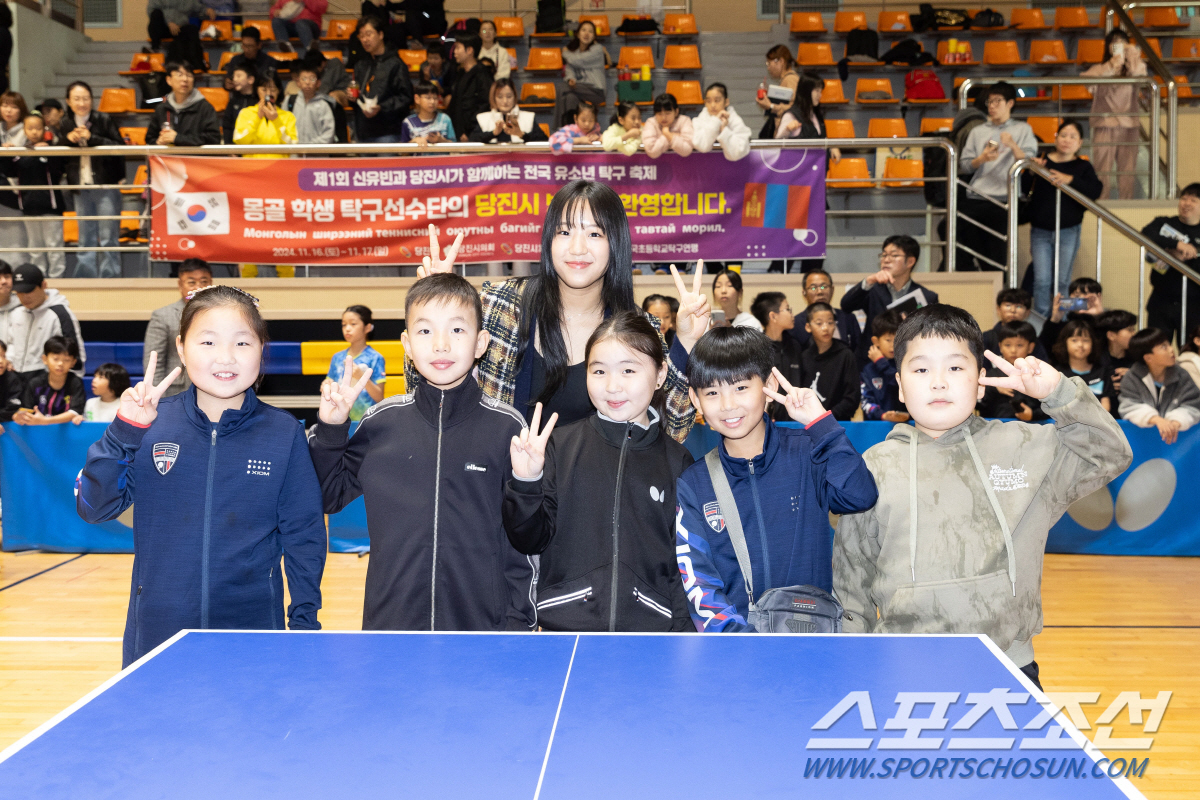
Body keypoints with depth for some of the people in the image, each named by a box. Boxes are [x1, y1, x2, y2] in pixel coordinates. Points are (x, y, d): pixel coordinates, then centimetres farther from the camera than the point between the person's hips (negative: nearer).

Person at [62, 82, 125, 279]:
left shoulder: (105, 120, -3)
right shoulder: (67, 126, 11)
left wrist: (91, 138, -17)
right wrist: (69, 139, -6)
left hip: (106, 185, -5)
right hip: (81, 187, 5)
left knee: (108, 238, -4)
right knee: (85, 240, 9)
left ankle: (110, 278, 1)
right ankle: (85, 279, 14)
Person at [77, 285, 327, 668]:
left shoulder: (284, 434, -2)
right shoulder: (150, 423, -2)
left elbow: (303, 534, 2)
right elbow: (93, 507, -4)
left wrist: (304, 621, 0)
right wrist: (124, 429, -16)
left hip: (253, 629, 0)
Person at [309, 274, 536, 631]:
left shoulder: (507, 427, -4)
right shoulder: (382, 421, 0)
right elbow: (329, 496, 10)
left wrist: (518, 618, -2)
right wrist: (330, 428, -3)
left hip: (483, 620, -1)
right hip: (390, 619, 2)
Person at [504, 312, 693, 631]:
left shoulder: (677, 461, 3)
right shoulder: (558, 444, 0)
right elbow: (530, 541, 1)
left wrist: (683, 629, -1)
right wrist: (525, 482, -14)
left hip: (651, 624, 1)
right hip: (565, 622, 0)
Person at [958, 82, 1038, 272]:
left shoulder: (1023, 130, 12)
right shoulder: (978, 131, 18)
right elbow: (964, 166, 10)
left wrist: (1013, 146, -16)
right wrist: (982, 158, -9)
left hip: (1003, 201, -3)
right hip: (974, 201, 3)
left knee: (999, 259, -8)